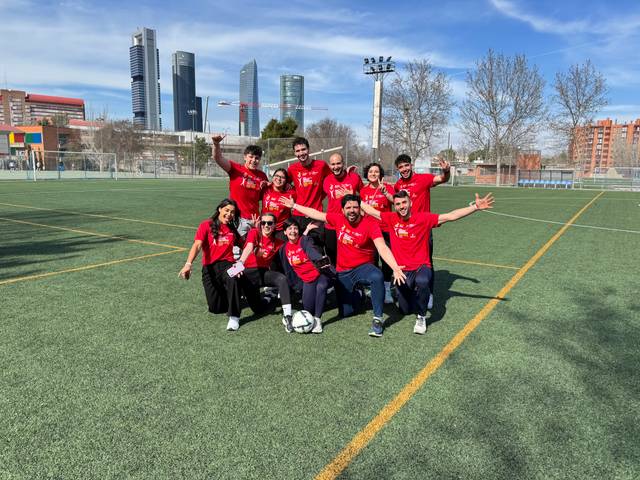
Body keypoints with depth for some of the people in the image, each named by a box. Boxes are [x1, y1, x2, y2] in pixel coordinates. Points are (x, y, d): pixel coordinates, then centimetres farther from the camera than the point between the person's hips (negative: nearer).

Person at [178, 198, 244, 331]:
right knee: (216, 308, -3)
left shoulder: (232, 229, 10)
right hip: (209, 267, -1)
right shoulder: (207, 225, -4)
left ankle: (234, 317, -26)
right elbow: (197, 245, -17)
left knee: (232, 279, -38)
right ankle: (223, 292, 33)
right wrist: (188, 264, -33)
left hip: (227, 264, 1)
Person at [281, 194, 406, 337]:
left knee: (377, 277, -39)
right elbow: (316, 214, 10)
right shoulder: (338, 219, -4)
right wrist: (294, 205, 18)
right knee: (345, 312, 6)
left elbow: (382, 248, -28)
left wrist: (395, 268, -43)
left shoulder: (370, 223, -16)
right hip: (342, 273, 4)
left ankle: (377, 319, -25)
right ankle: (358, 296, 40)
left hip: (363, 268, -3)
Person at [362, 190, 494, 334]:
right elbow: (369, 210, 6)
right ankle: (411, 293, 44)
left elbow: (451, 216, -14)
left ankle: (421, 317, -14)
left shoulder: (423, 218, -9)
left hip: (421, 267, -2)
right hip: (402, 270, 3)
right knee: (405, 310, 7)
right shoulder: (391, 218, -2)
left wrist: (476, 207, -21)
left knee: (422, 281, -39)